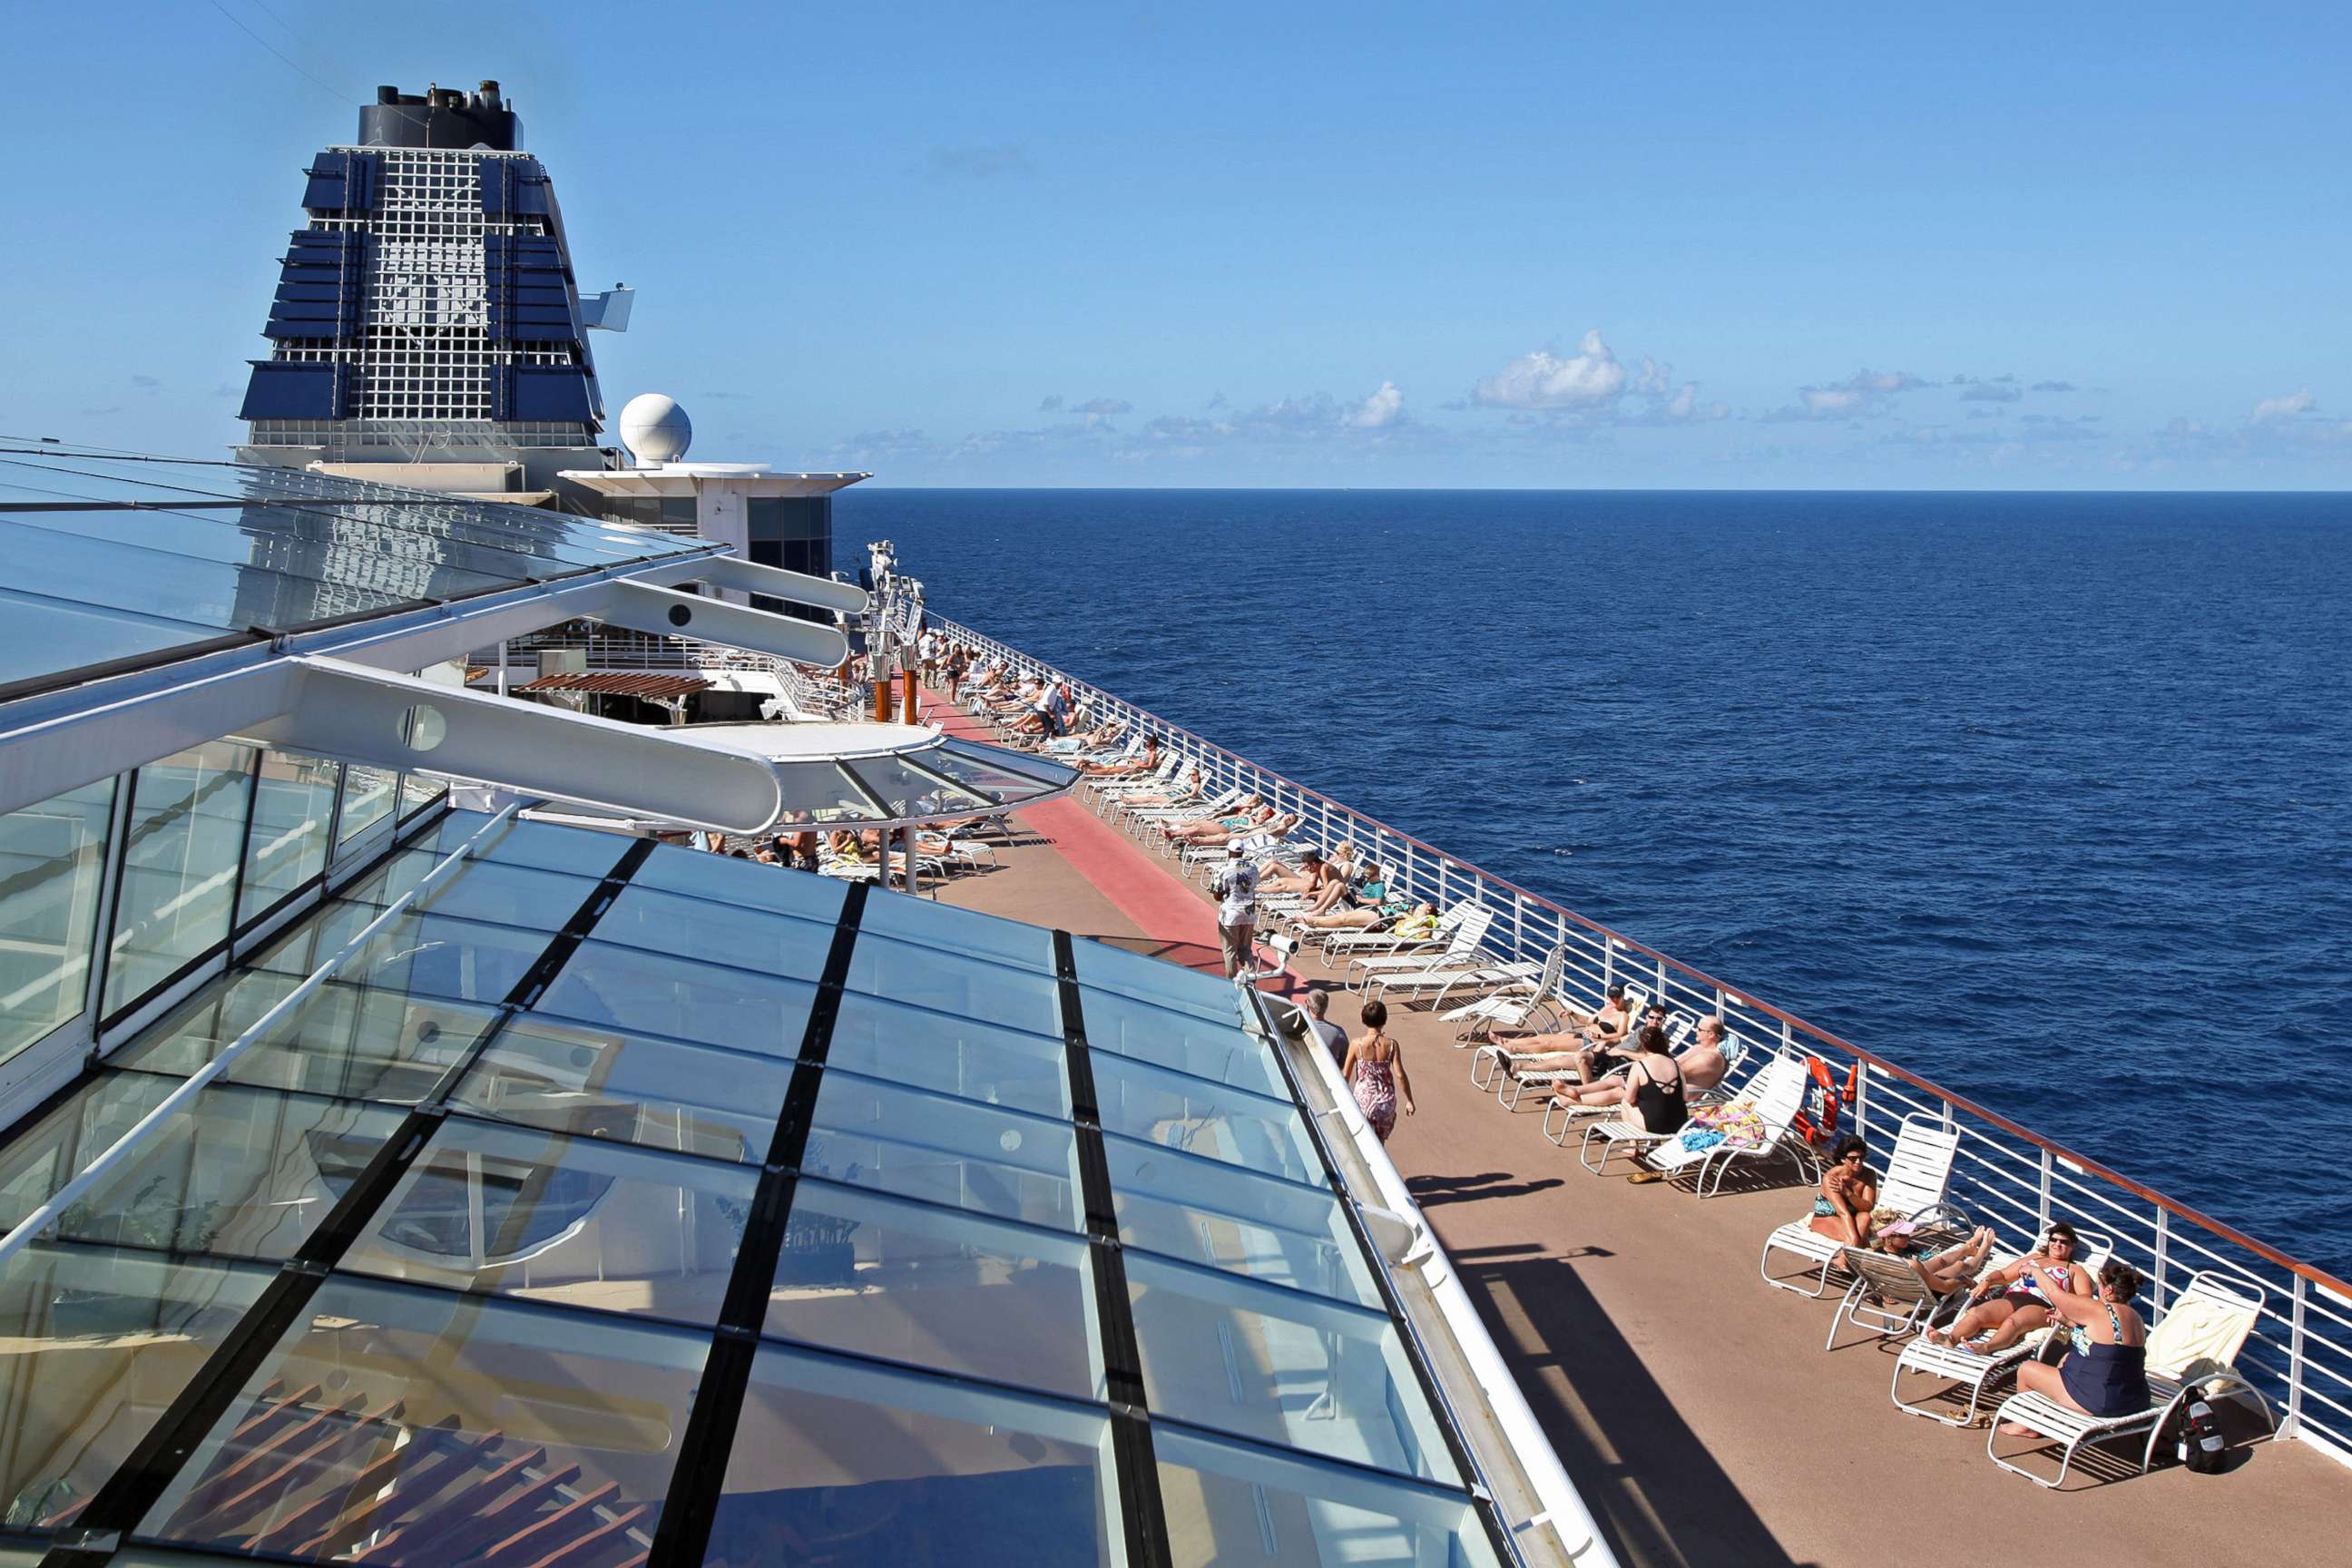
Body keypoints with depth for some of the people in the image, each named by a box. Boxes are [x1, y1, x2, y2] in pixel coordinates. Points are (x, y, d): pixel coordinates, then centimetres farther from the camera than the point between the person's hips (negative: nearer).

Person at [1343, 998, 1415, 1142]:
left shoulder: (1356, 1044, -14)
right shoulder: (1391, 1045, -13)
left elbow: (1345, 1074, -7)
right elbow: (1400, 1075, -14)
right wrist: (1409, 1101, -3)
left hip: (1363, 1099, -1)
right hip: (1386, 1100, 1)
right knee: (1379, 1142, 20)